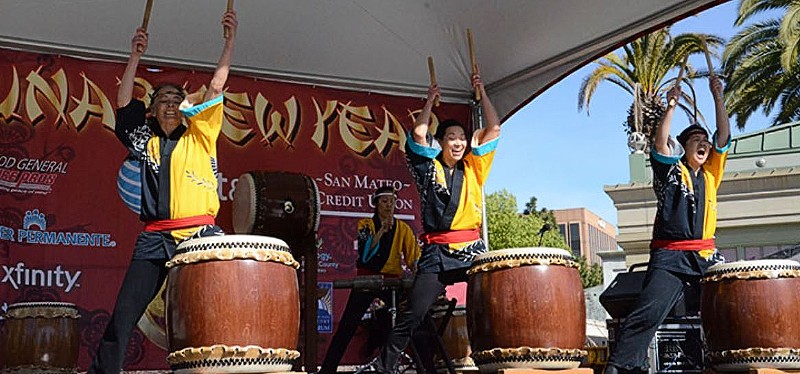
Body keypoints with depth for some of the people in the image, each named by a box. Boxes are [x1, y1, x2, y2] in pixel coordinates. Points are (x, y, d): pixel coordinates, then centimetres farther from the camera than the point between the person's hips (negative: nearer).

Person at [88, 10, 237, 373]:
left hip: (202, 235, -1)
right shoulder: (146, 141, 18)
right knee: (123, 314, -2)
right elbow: (123, 103, 8)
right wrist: (135, 56, 1)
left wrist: (230, 41, 3)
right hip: (155, 239, 2)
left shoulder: (200, 137, 14)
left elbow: (215, 88, 8)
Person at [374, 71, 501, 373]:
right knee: (412, 316, -6)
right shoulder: (430, 169, 7)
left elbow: (493, 129, 12)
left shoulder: (473, 169, 15)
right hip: (436, 254, -2)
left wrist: (482, 93, 14)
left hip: (473, 251, 3)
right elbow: (419, 134, -6)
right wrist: (430, 102, 8)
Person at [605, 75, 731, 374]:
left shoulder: (711, 173, 19)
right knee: (648, 312, -19)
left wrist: (718, 98, 4)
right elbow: (660, 145, -10)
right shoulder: (671, 171, 8)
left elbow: (724, 137, 9)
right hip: (669, 257, -5)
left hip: (705, 256, 5)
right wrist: (671, 106, -11)